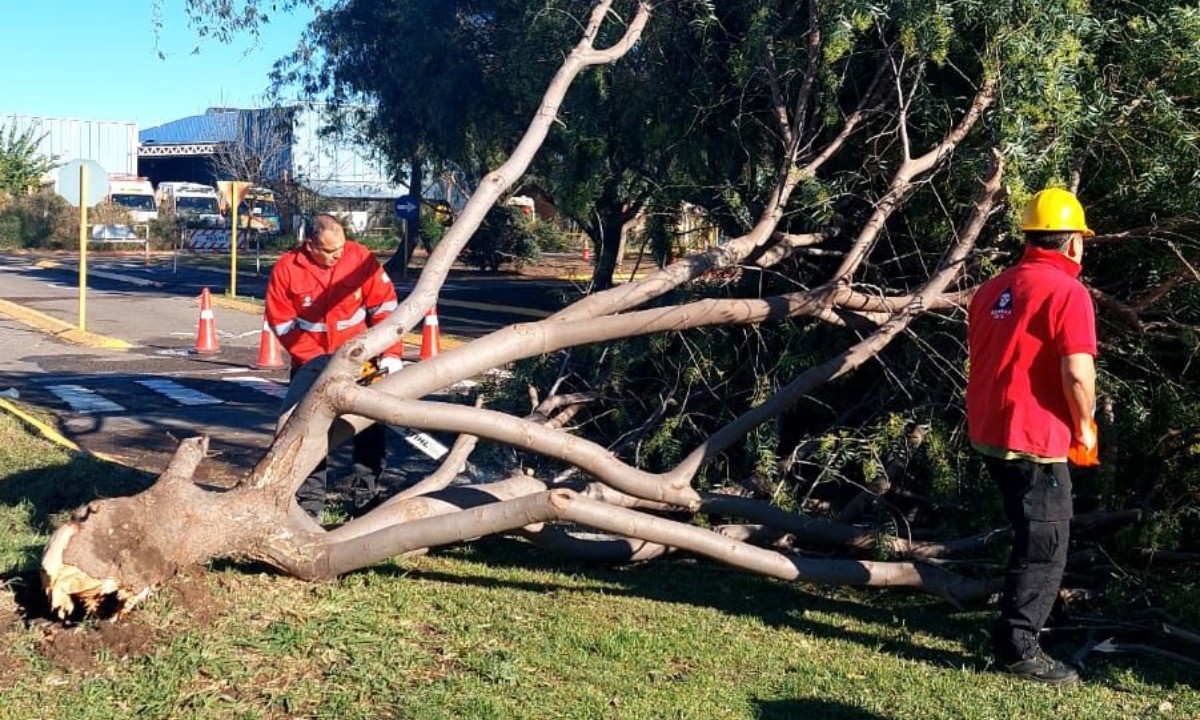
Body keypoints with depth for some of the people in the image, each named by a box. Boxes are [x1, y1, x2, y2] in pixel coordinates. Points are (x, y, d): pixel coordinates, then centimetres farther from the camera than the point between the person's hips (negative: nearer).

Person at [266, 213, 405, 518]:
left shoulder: (361, 258, -15)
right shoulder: (286, 269, -15)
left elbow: (384, 305, -12)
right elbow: (281, 321, -11)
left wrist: (391, 353, -18)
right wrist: (314, 360, -16)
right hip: (310, 361, 0)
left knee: (371, 425, 3)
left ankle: (366, 493, 16)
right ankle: (310, 501, 9)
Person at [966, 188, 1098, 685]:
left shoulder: (992, 289, 11)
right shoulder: (1067, 292, -13)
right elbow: (1077, 372, -23)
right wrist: (1084, 426, -7)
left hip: (989, 432, 8)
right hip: (1035, 439, -8)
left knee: (1030, 537, 23)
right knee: (1044, 548, 3)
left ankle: (1013, 626, 32)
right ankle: (1019, 648, 6)